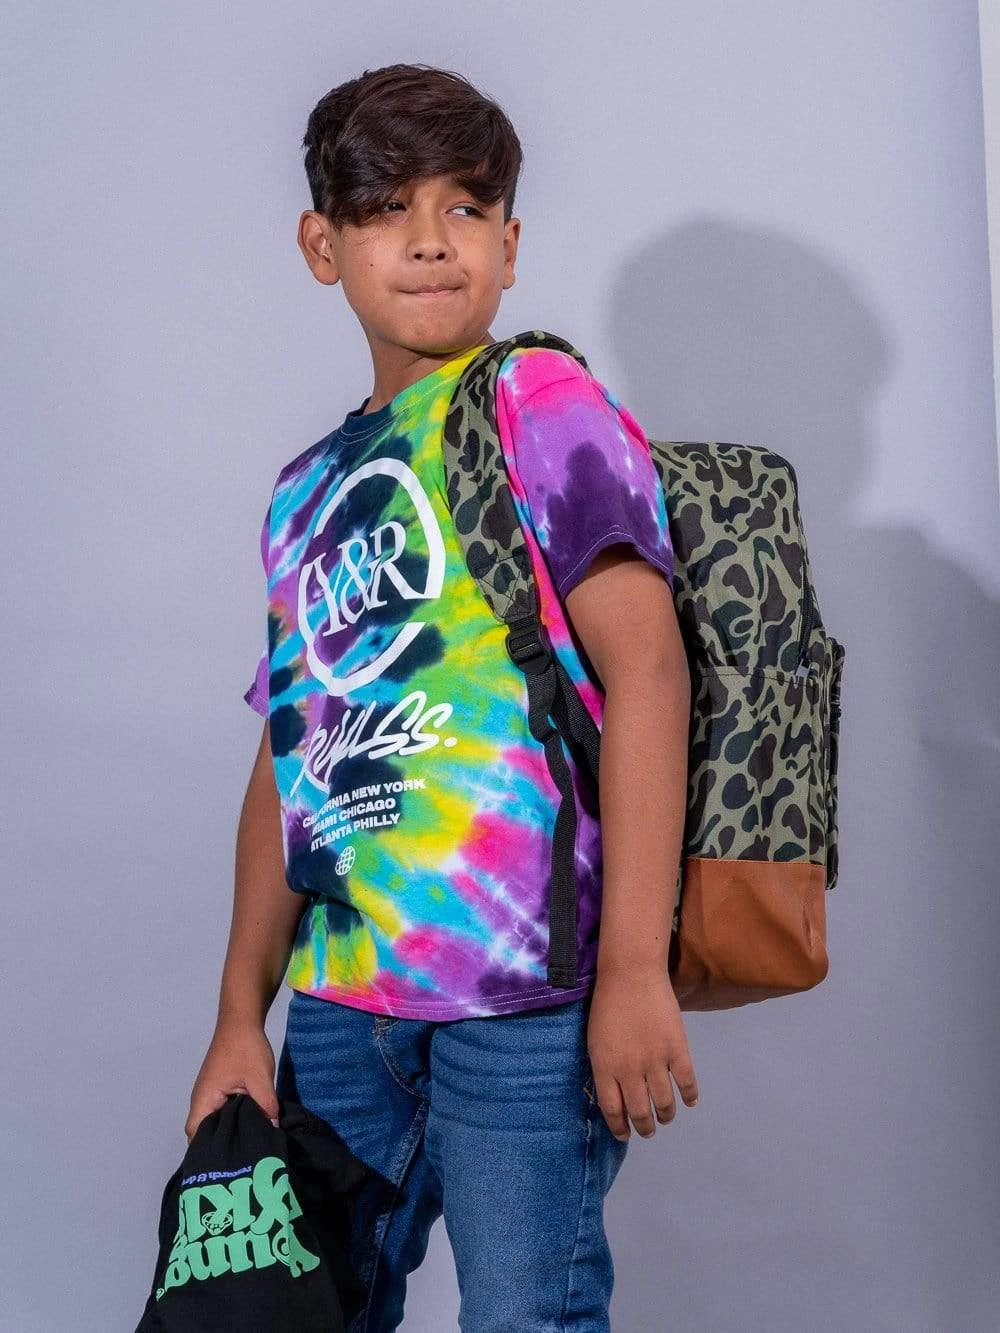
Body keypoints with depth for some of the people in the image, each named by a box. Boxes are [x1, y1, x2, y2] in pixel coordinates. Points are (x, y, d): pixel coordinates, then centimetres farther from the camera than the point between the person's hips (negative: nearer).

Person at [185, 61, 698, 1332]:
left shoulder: (541, 403, -3)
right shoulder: (305, 492, 16)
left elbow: (646, 666, -13)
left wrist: (634, 967, -19)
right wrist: (241, 1017, 13)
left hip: (522, 986, -6)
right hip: (342, 991, 6)